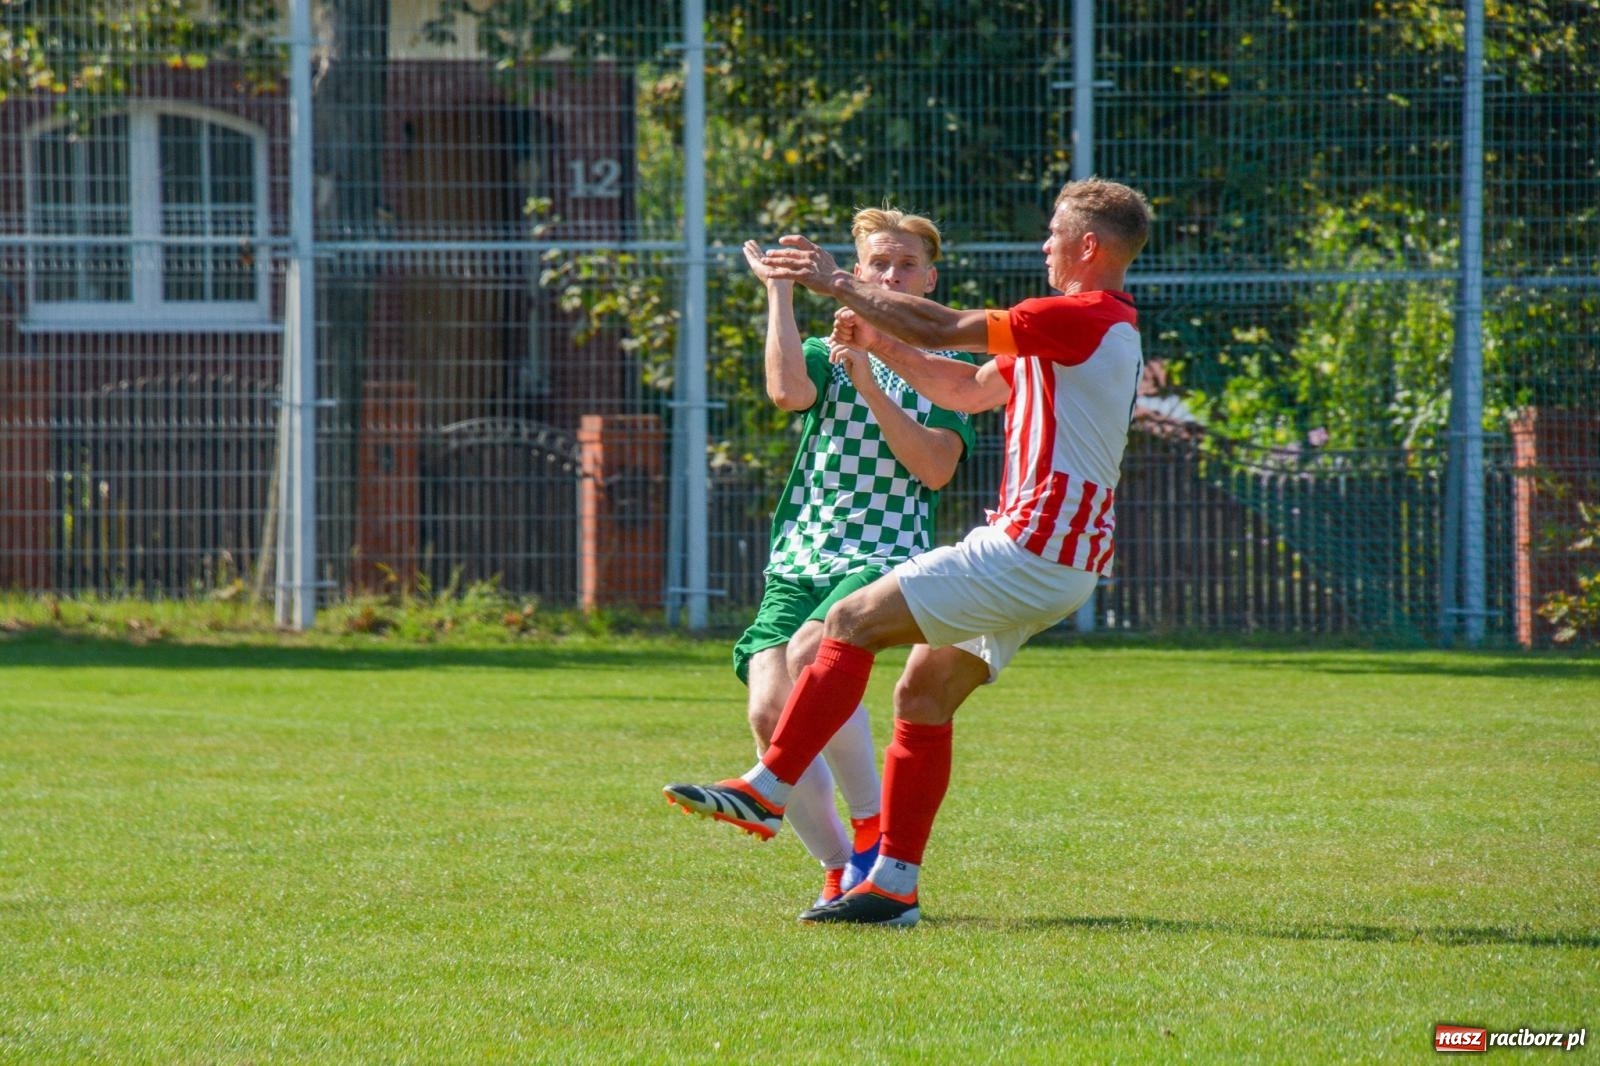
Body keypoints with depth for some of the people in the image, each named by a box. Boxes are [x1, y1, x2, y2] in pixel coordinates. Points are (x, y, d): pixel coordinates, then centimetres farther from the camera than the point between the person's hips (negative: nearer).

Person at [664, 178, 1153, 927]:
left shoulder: (1088, 319, -13)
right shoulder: (1098, 326, 21)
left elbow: (943, 329, -15)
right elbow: (971, 390, 24)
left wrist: (839, 285, -7)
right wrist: (877, 341, 13)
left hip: (1029, 552, -10)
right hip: (1061, 564, 10)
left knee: (853, 622, -11)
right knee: (924, 692, 10)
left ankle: (767, 790, -11)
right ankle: (894, 885, 9)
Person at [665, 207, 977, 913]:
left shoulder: (946, 367, 12)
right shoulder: (825, 356, 17)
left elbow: (935, 469, -4)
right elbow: (786, 391, -9)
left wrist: (870, 386, -11)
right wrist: (780, 289, -4)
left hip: (886, 558, -3)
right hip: (798, 562, 4)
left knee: (811, 652, -33)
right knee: (768, 711, -17)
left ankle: (873, 829, -18)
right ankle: (839, 870, 0)